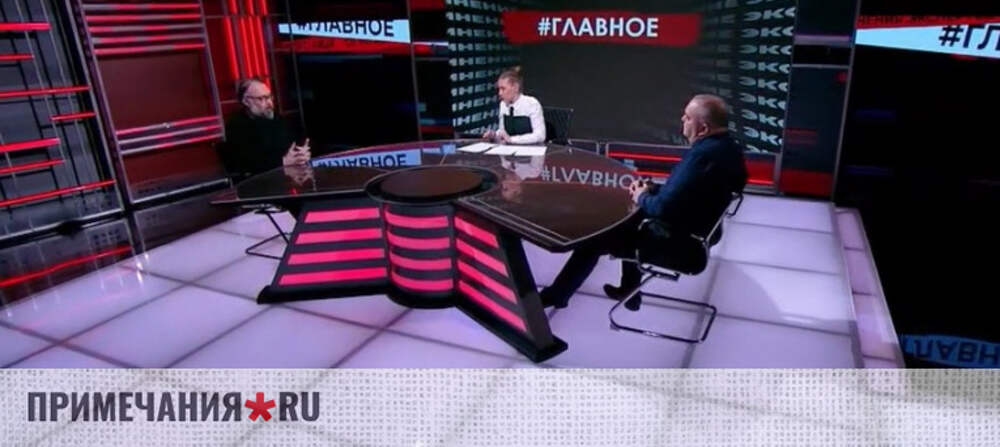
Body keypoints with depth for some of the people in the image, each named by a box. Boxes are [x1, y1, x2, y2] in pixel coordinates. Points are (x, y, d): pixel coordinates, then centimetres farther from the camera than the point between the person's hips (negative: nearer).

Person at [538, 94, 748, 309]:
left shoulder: (703, 155, -31)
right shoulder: (726, 146, 0)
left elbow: (664, 207, -32)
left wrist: (643, 197, -12)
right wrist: (651, 189, -1)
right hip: (694, 226, 9)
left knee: (594, 239, 7)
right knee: (630, 220, 32)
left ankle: (557, 294, 29)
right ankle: (629, 290, 39)